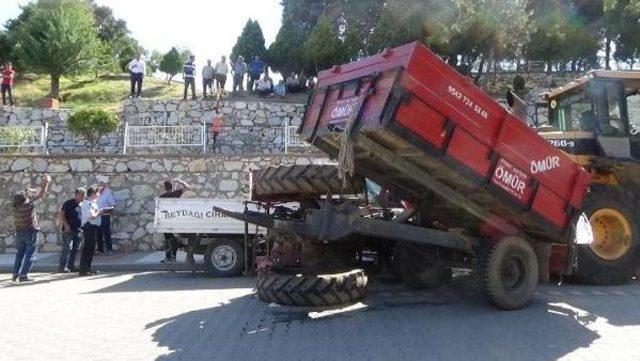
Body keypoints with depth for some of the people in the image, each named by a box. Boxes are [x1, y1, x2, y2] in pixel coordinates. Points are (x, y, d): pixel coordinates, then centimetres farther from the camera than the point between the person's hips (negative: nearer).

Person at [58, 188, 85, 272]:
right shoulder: (69, 203, -7)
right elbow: (61, 214, -12)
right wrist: (66, 224, -19)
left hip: (77, 230, 7)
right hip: (68, 230, -7)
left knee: (75, 249, 8)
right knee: (67, 248, -10)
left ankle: (71, 266, 16)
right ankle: (62, 267, -5)